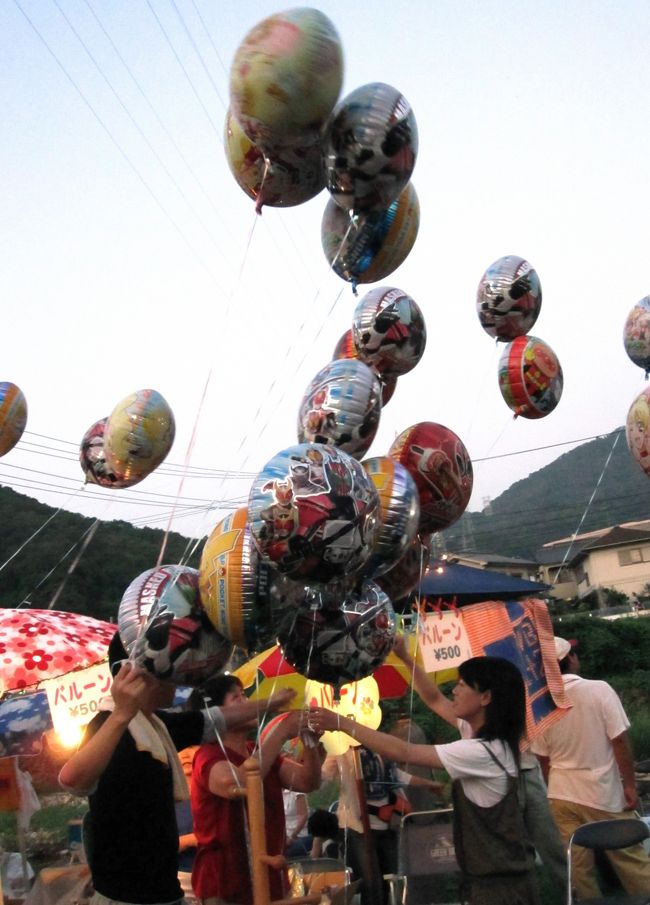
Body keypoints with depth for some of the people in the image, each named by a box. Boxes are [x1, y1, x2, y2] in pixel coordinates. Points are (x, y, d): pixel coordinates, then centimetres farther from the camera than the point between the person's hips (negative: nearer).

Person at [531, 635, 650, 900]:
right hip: (603, 794, -3)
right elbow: (620, 741, -13)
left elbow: (544, 759, 4)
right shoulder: (599, 689, -14)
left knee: (578, 867, 12)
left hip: (562, 796, 3)